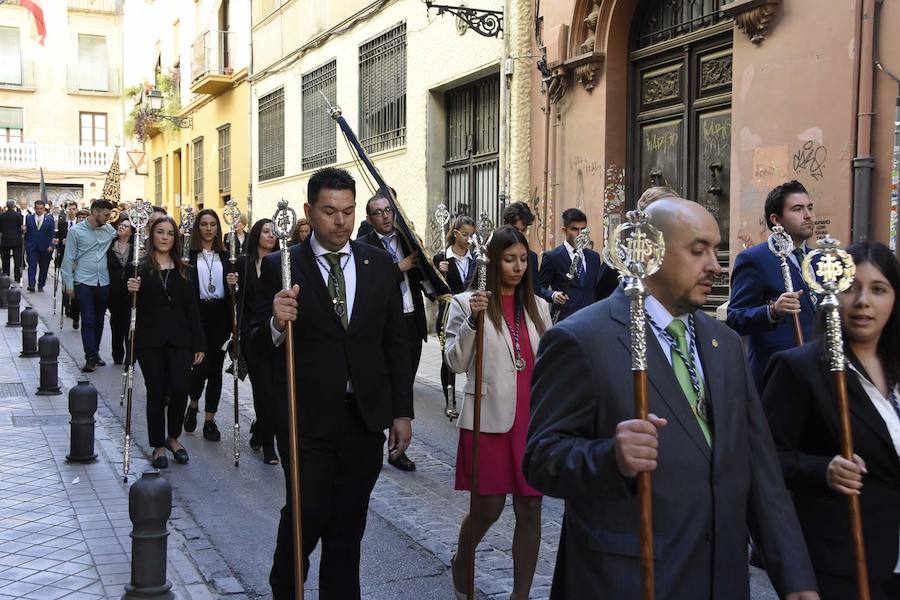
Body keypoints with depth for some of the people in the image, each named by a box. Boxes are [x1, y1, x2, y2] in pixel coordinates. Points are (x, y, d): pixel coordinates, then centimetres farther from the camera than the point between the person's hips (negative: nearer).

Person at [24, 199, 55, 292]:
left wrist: (50, 245, -9)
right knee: (32, 266, -9)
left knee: (43, 268, 6)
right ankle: (31, 285, -14)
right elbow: (26, 232, 9)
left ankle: (41, 285, 16)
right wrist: (26, 244, 0)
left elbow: (52, 234, 1)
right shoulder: (28, 218, 6)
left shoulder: (49, 219, 3)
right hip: (31, 247, 0)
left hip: (45, 248, 0)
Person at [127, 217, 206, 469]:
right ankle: (158, 445, 18)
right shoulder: (141, 268, 0)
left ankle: (173, 437, 18)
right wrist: (131, 291, -23)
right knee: (156, 392, 3)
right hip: (150, 340, -2)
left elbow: (192, 309, 7)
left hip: (179, 339, 2)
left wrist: (198, 344, 4)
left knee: (180, 388, -6)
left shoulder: (184, 270, 8)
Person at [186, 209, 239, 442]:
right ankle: (193, 405, 25)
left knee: (216, 369, 6)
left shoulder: (225, 255, 10)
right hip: (197, 315, -4)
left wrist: (233, 283, -8)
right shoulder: (189, 254, -2)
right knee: (201, 366, -7)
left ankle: (209, 420, 16)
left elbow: (230, 290, 12)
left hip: (220, 316, 4)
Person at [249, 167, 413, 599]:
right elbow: (259, 345, -4)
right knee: (307, 515, 4)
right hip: (306, 419, -2)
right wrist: (276, 322, -26)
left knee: (349, 525, 12)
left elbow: (396, 345, 7)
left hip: (365, 418, 3)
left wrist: (402, 412, 4)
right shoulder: (280, 267, -4)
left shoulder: (380, 265, 4)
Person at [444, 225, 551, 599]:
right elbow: (456, 363, -8)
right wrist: (472, 320, -21)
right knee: (488, 509, 3)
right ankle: (460, 568, 33)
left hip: (533, 418, 4)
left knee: (530, 509, 5)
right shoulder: (468, 303, -2)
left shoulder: (538, 307, 11)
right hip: (489, 418, -4)